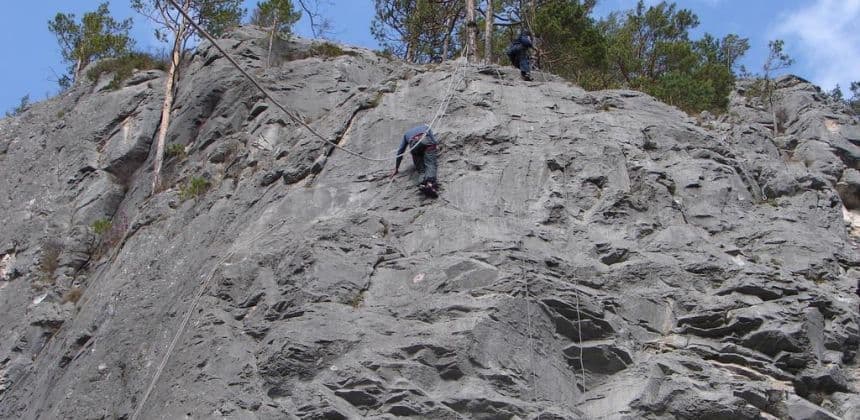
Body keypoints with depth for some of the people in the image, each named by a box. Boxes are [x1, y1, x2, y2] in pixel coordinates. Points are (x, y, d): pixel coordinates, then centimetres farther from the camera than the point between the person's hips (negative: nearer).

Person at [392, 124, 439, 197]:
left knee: (420, 167, 7)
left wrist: (396, 169, 46)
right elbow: (434, 141, 33)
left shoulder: (406, 134, 43)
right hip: (426, 141, -1)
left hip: (414, 144, 1)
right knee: (430, 164, -12)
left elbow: (400, 152, 41)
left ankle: (423, 183, -26)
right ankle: (430, 182, -43)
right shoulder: (425, 127, 43)